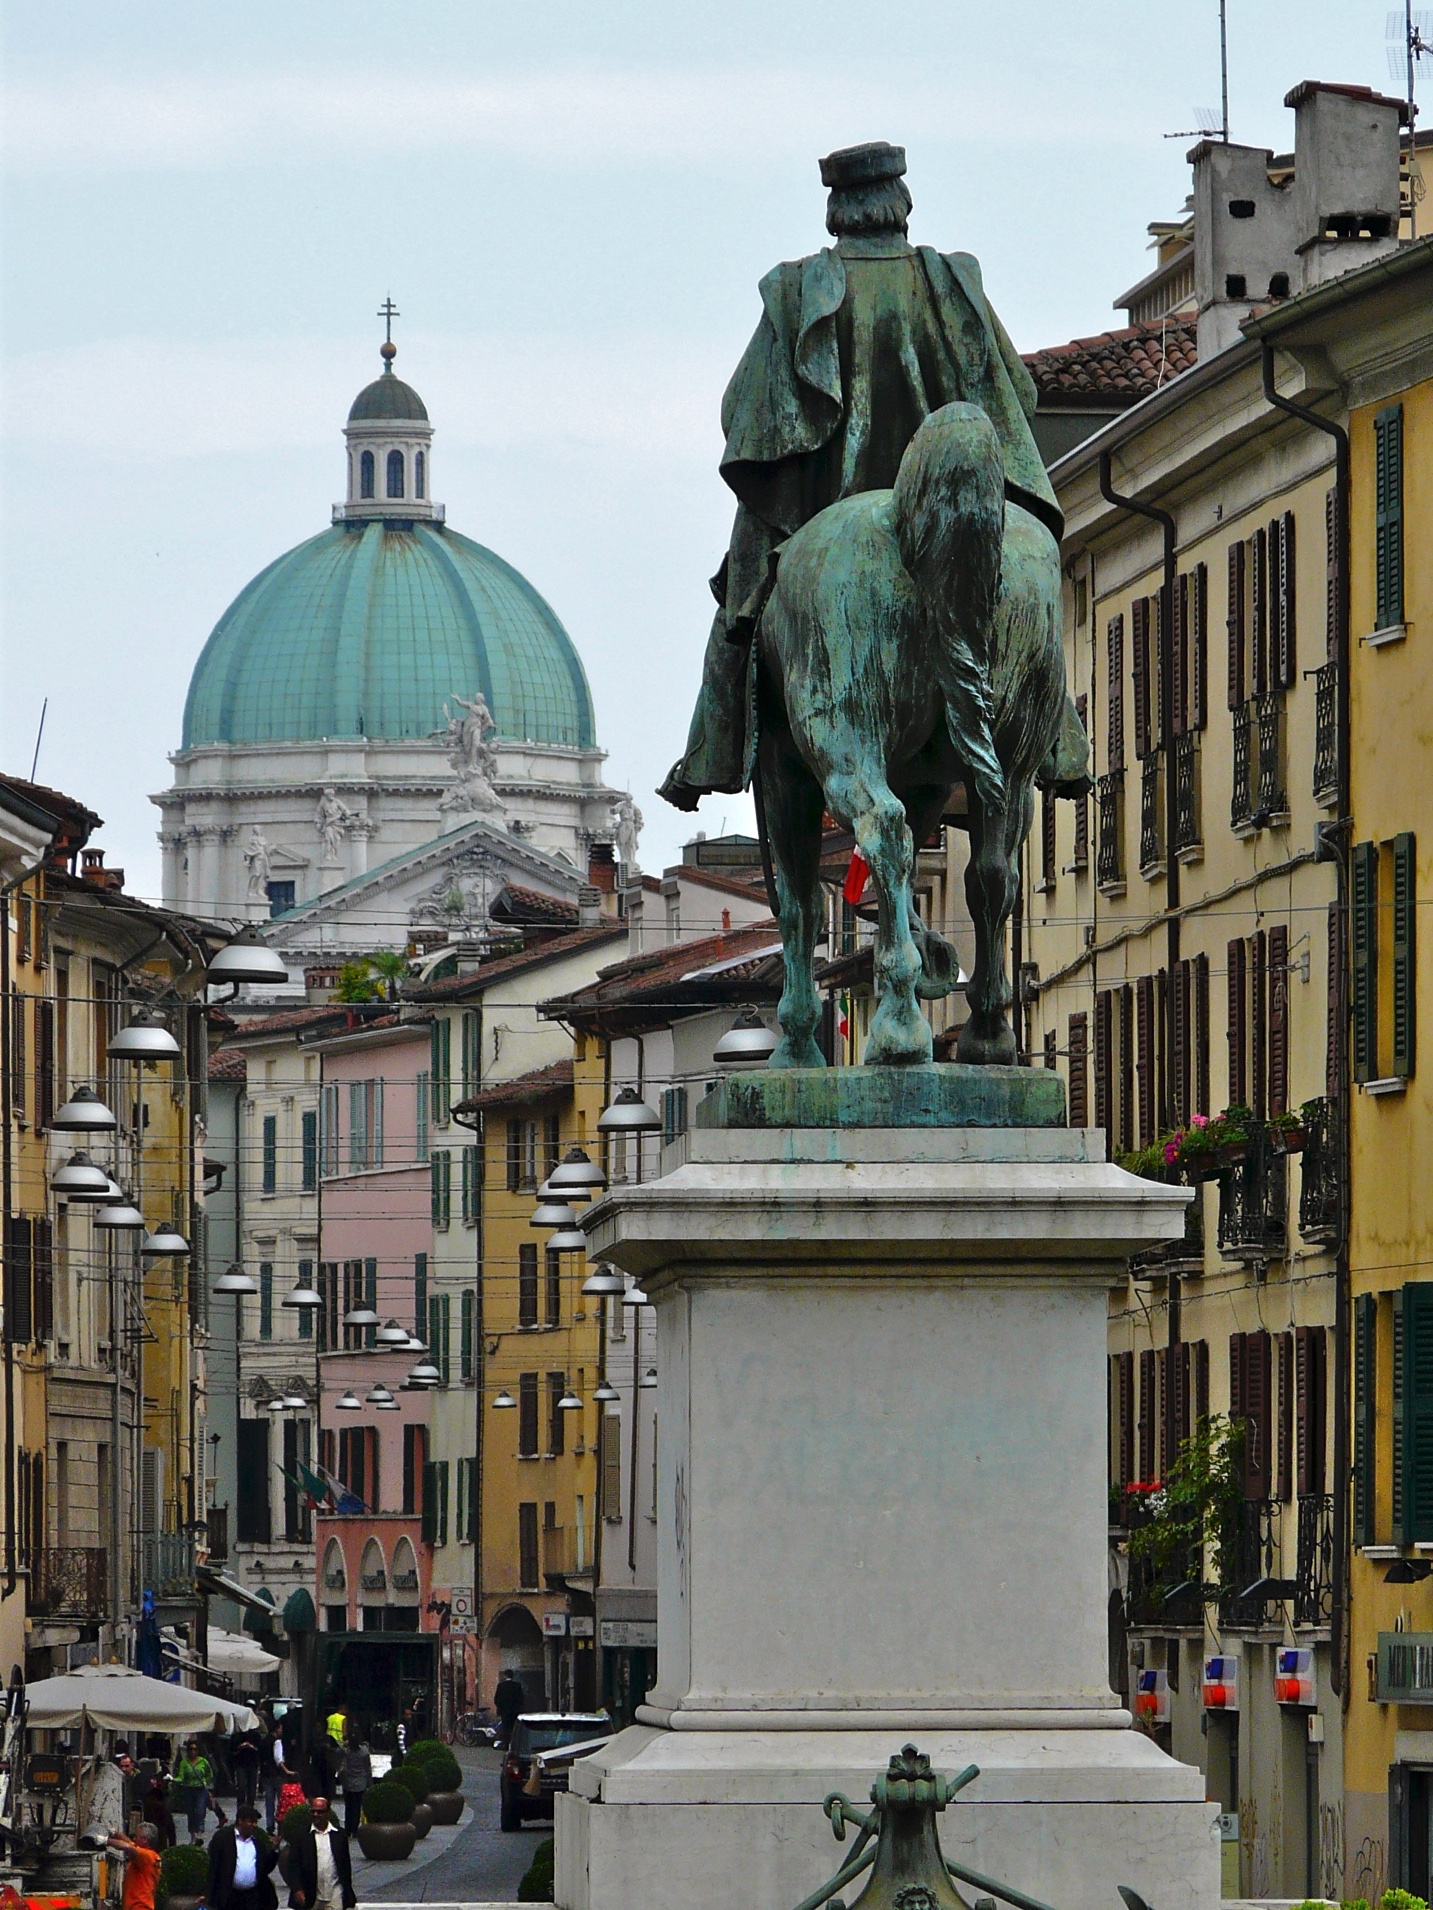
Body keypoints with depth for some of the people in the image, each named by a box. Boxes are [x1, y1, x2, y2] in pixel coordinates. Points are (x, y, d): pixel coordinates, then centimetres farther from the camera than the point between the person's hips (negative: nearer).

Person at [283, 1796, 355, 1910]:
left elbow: (346, 1865, 9)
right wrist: (297, 1890, -13)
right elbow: (293, 1865, -2)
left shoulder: (340, 1835, 4)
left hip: (335, 1896, 0)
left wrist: (348, 1895, 7)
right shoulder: (302, 1835, 1)